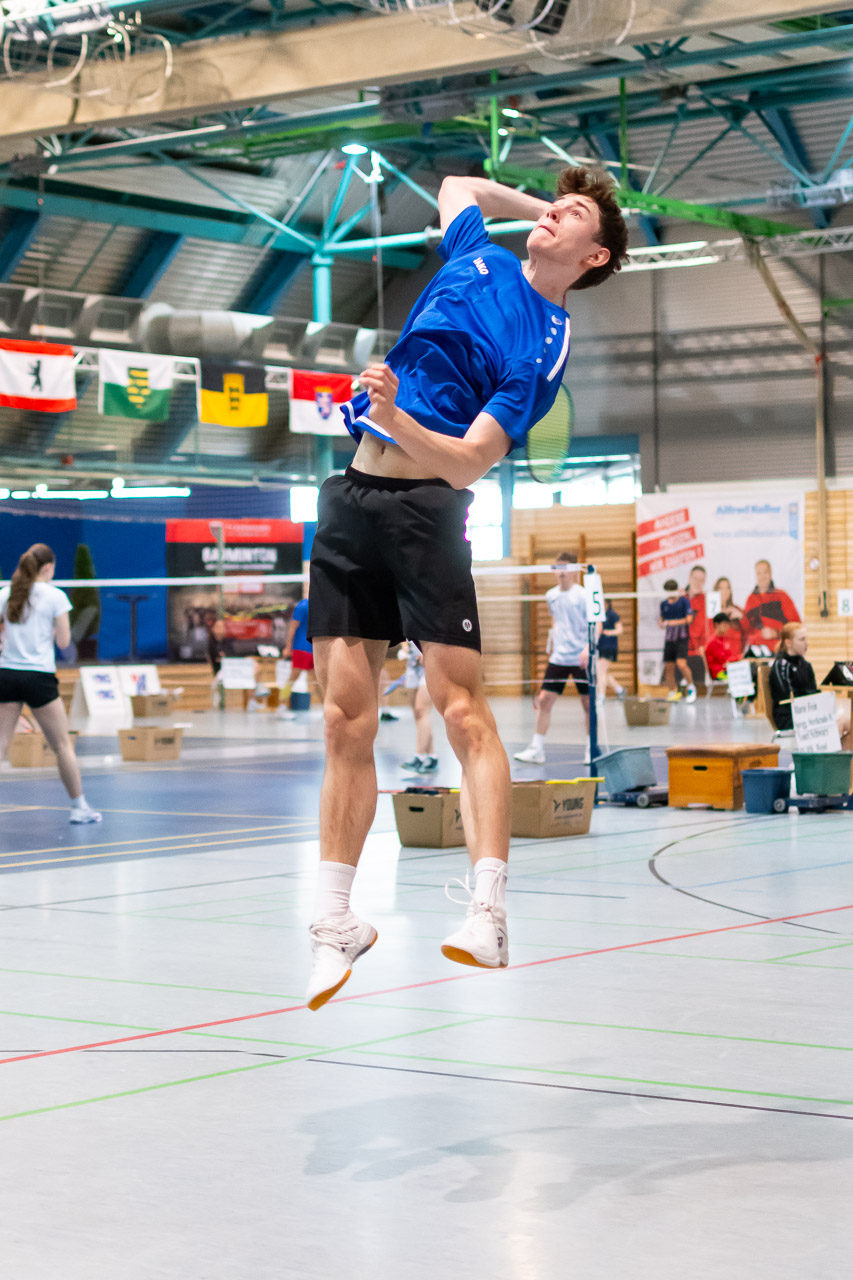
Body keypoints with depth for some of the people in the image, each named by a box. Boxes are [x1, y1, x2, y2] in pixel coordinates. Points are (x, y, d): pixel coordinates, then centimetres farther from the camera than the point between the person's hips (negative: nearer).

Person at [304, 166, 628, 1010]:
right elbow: (456, 185, 39)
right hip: (351, 496, 5)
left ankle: (488, 915, -14)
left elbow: (468, 462, -14)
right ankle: (335, 925, 8)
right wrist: (535, 207, 34)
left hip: (427, 504, -5)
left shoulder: (545, 347, -2)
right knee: (346, 721, 3)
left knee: (462, 710, -14)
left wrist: (396, 418, -29)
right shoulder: (478, 257, 15)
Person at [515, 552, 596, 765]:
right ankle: (536, 750, 1)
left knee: (587, 703, 0)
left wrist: (588, 648, -27)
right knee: (544, 700, -2)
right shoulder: (551, 596, 10)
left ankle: (591, 749, 13)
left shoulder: (583, 595, -8)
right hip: (558, 658, 5)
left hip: (580, 658, -5)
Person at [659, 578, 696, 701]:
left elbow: (688, 619, -11)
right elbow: (661, 618, 20)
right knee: (668, 667, 3)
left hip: (682, 637, -5)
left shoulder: (684, 601, -4)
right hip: (669, 639, 5)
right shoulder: (664, 604, 10)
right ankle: (673, 693, 15)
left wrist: (673, 622, -20)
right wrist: (661, 623, -3)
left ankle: (691, 688, -1)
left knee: (681, 663, -20)